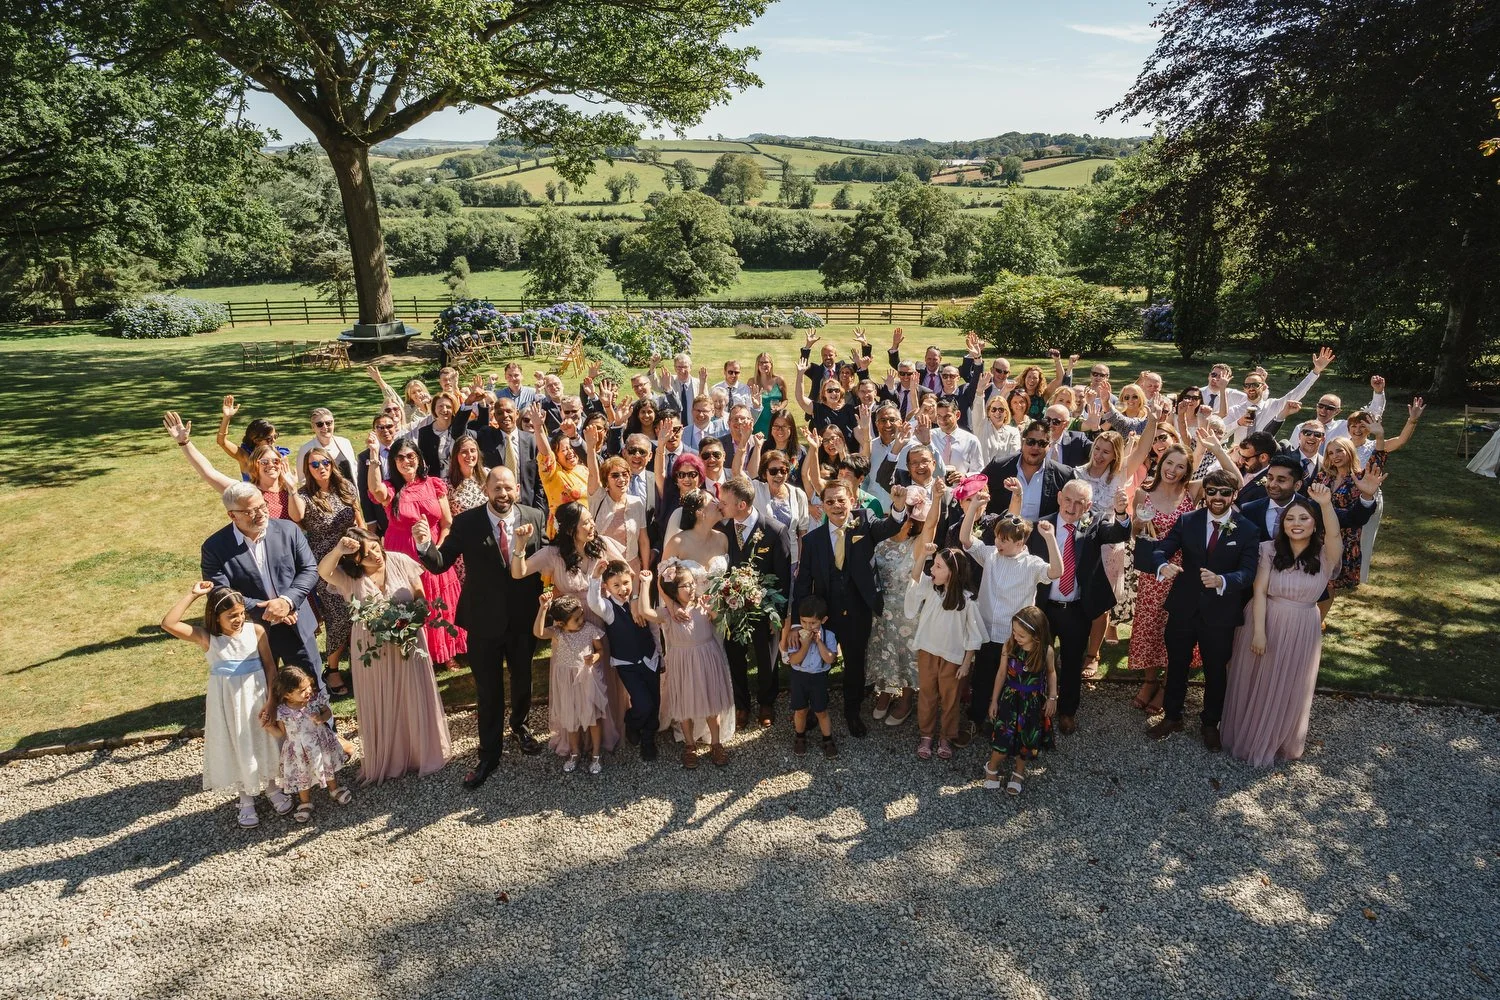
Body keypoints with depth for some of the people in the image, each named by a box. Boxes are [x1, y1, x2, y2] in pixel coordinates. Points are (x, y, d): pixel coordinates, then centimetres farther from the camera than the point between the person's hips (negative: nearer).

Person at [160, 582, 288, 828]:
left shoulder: (256, 631, -10)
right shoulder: (206, 638, -12)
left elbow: (271, 667, -5)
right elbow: (168, 624, -24)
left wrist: (271, 702, -10)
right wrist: (193, 595, -24)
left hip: (256, 697, 0)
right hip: (227, 703, 0)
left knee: (263, 743, 15)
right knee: (236, 748, 12)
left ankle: (271, 788, 39)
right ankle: (246, 800, 32)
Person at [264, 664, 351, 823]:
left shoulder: (315, 700, -18)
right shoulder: (282, 712, -22)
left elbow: (329, 712, -2)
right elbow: (282, 733, -8)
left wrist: (321, 718, -23)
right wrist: (269, 726, -25)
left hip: (321, 744, 2)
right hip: (299, 751, -2)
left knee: (329, 768, 21)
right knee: (302, 777, 15)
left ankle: (334, 790, 47)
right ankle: (305, 802, 38)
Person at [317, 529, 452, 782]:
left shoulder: (401, 562, -9)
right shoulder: (348, 575, -9)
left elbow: (421, 597, -3)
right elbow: (323, 572, -30)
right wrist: (338, 550, -46)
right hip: (373, 649, 0)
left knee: (414, 699, 11)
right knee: (380, 706, 11)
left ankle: (424, 753, 31)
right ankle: (386, 759, 31)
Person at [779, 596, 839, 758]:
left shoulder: (828, 636, -12)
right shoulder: (796, 636, -13)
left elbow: (830, 659, -20)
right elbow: (794, 660, -18)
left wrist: (819, 641, -25)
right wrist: (806, 644, -28)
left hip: (819, 677, 0)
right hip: (799, 676, 0)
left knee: (821, 712, 10)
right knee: (800, 710, 12)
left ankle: (828, 740, 28)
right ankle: (799, 737, 34)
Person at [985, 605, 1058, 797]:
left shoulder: (1046, 651, -17)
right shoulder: (1009, 647, -16)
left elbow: (1051, 673, 4)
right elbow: (1002, 673, -4)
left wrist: (1052, 697, -2)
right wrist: (994, 701, 1)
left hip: (1033, 702, 1)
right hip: (1010, 698, 0)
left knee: (1026, 739, 14)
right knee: (1004, 738, -2)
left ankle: (1019, 772, 39)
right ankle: (992, 767, 26)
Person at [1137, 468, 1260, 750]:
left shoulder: (1247, 530, -9)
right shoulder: (1187, 521, -3)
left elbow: (1248, 573, -17)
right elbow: (1161, 548, -11)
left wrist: (1222, 581, -38)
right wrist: (1163, 565, -35)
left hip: (1220, 614, -1)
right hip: (1183, 609, 2)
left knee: (1216, 672, 15)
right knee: (1176, 666, 16)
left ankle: (1211, 724, 36)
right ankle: (1172, 717, 35)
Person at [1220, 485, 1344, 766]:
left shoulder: (1325, 556, -8)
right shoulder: (1271, 550, -7)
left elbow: (1334, 534, -30)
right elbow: (1260, 591, -11)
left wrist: (1326, 504, -48)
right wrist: (1258, 631, -18)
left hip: (1301, 632, 0)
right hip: (1266, 624, 0)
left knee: (1289, 691, 14)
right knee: (1256, 687, 13)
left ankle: (1280, 743, 37)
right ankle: (1249, 738, 35)